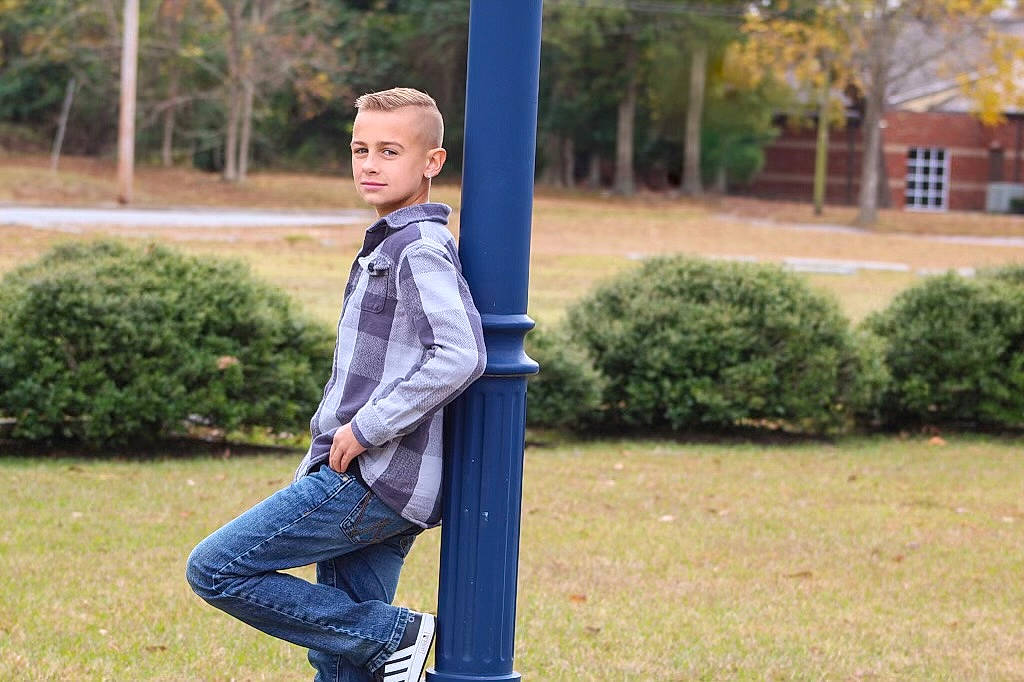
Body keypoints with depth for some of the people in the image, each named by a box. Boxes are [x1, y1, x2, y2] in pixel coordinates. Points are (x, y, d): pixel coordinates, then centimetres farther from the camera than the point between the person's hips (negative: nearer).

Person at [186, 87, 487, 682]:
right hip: (384, 489, 10)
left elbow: (461, 356, -26)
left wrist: (365, 429, -20)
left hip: (371, 479, -10)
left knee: (215, 569, -7)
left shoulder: (418, 248, -12)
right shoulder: (390, 245, 19)